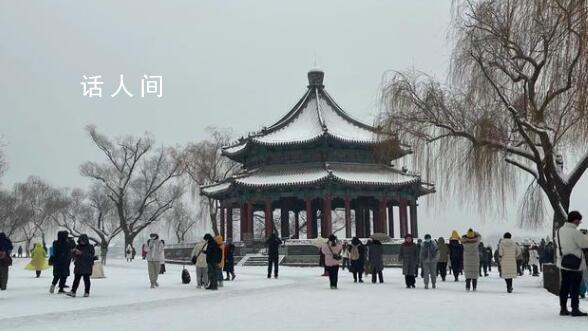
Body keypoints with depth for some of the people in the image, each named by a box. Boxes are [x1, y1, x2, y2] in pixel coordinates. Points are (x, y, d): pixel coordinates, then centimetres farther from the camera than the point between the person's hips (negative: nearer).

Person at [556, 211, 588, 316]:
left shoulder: (560, 230, 7)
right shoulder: (575, 232, -19)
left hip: (563, 262, 8)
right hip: (575, 264, -8)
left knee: (564, 286, 12)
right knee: (575, 287, 0)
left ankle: (563, 308, 16)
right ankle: (575, 309, 3)